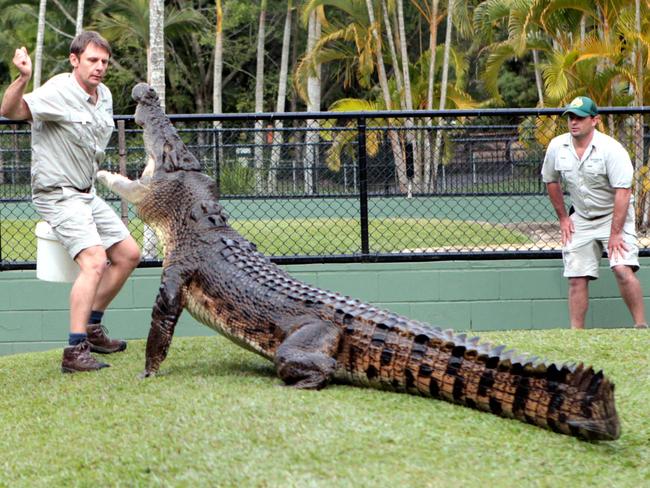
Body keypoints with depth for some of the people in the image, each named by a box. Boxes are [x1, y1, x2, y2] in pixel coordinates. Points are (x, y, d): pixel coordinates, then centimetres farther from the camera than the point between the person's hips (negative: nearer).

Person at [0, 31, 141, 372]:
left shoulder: (104, 95, 8)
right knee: (94, 261, -24)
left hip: (87, 193, 9)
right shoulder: (58, 91, -18)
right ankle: (75, 351, -27)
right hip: (57, 194, -9)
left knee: (128, 255, 12)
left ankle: (91, 327, 23)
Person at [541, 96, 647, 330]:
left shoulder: (611, 149, -19)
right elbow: (551, 181, 14)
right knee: (576, 278, 0)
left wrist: (615, 234, -25)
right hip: (580, 219, 5)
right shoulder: (557, 146, -3)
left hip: (615, 215, -5)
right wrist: (563, 218, 12)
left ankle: (641, 326, -14)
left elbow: (622, 192, -22)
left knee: (622, 269, -22)